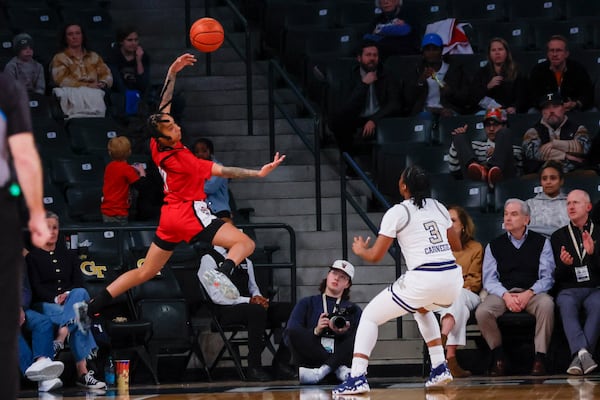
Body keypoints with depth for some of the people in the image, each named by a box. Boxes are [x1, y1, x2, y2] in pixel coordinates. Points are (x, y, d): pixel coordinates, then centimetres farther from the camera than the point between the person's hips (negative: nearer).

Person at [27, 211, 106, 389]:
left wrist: (69, 294, -12)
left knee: (80, 293, -37)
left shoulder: (68, 255, 23)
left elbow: (78, 281, 11)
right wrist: (55, 299, -19)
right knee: (78, 317, -35)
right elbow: (35, 287, -3)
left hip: (71, 301, 4)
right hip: (43, 305, -4)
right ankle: (82, 372, -44)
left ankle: (60, 339, -47)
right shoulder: (32, 257, 8)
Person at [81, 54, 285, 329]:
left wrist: (172, 73, 8)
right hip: (191, 214, -8)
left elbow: (163, 107, 9)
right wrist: (258, 173, -24)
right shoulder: (181, 160, -19)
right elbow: (222, 171, -21)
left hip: (170, 216, 8)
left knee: (145, 272, 15)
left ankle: (90, 308, 13)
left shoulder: (156, 147, 0)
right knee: (245, 244, -14)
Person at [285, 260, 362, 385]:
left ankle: (323, 370, -37)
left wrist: (342, 332, -14)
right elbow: (290, 335, 5)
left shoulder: (353, 309, 22)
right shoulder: (306, 303, 20)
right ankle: (339, 369, -30)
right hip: (310, 360, -1)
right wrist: (316, 331, -12)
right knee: (294, 331, -27)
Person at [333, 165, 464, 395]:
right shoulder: (439, 207, 14)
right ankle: (439, 368, 29)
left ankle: (357, 378, -5)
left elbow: (375, 256, -1)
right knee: (423, 310, 40)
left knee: (370, 316, 11)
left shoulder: (397, 213, -2)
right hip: (452, 279, 6)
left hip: (423, 280, -6)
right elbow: (456, 246, 25)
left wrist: (360, 250, 20)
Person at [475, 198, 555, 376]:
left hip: (533, 293, -1)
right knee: (482, 312, -30)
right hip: (503, 293, 1)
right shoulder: (494, 246, 14)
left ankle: (540, 358, -27)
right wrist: (506, 295, -14)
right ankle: (498, 356, -9)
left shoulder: (541, 242, 10)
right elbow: (489, 280, 5)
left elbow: (547, 277, 2)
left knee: (546, 305, -37)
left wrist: (528, 294, -16)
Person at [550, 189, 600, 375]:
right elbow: (556, 276, 12)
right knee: (566, 304, -37)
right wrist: (564, 264, -10)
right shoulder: (558, 236, 18)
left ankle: (579, 358, -43)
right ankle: (583, 354, -54)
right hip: (569, 290, 1)